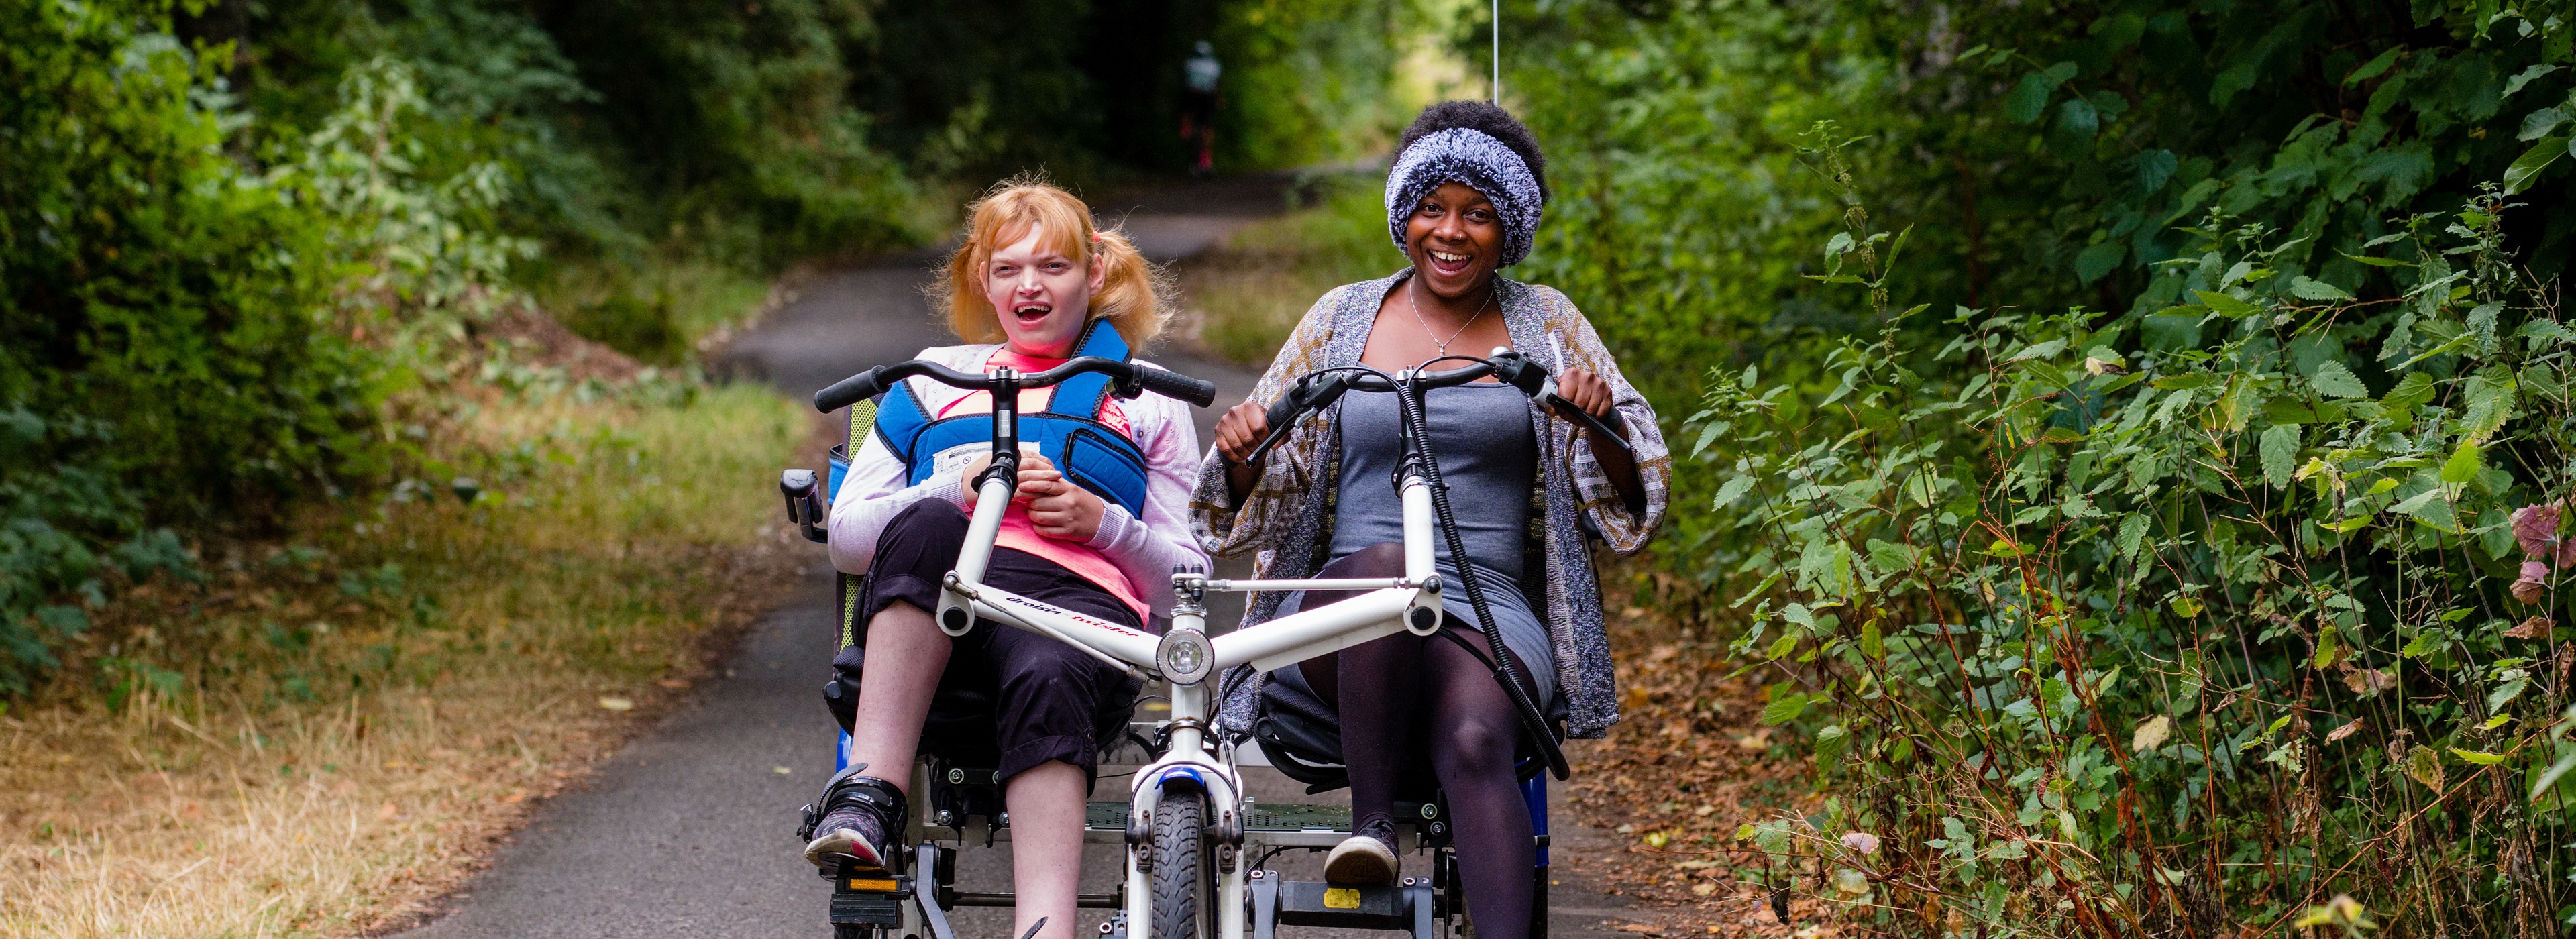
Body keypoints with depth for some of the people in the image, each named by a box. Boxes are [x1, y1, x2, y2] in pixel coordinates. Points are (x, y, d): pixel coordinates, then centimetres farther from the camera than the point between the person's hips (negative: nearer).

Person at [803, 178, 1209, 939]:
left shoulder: (1147, 401, 28)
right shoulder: (933, 378, 31)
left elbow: (1186, 582, 21)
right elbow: (845, 536, 20)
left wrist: (1103, 524, 1)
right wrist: (958, 489, 2)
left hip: (1081, 599, -1)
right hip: (933, 602, 1)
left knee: (1046, 680, -40)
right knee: (926, 525, -37)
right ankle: (869, 794, -43)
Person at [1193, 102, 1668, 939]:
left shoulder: (1545, 323, 13)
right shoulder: (1344, 318, 13)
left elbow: (1628, 500, 9)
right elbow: (1253, 506, 14)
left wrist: (1598, 421, -12)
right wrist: (1242, 452, -9)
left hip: (1493, 613, 0)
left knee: (1475, 743, -34)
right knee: (1389, 564, -37)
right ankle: (1371, 822, -28)